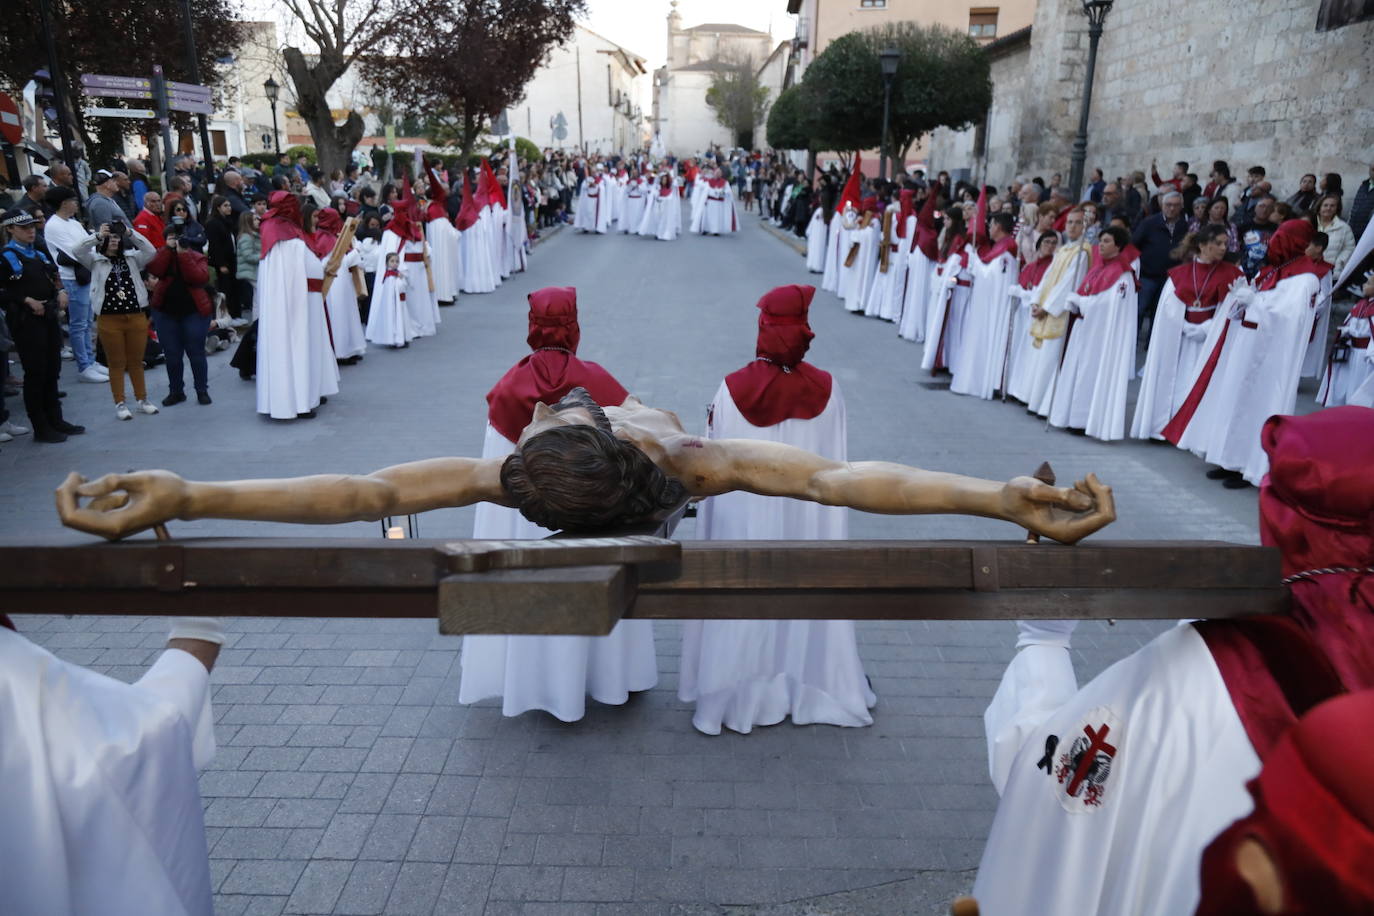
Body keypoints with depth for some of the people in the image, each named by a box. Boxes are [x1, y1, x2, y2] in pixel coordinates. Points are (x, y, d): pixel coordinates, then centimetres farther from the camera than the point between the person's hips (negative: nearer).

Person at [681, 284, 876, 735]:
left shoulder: (732, 389, -16)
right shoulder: (827, 389, -12)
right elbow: (837, 465, -6)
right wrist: (832, 511, 9)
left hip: (744, 519, -1)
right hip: (807, 517, 2)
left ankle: (736, 694, 28)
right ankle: (808, 687, 35)